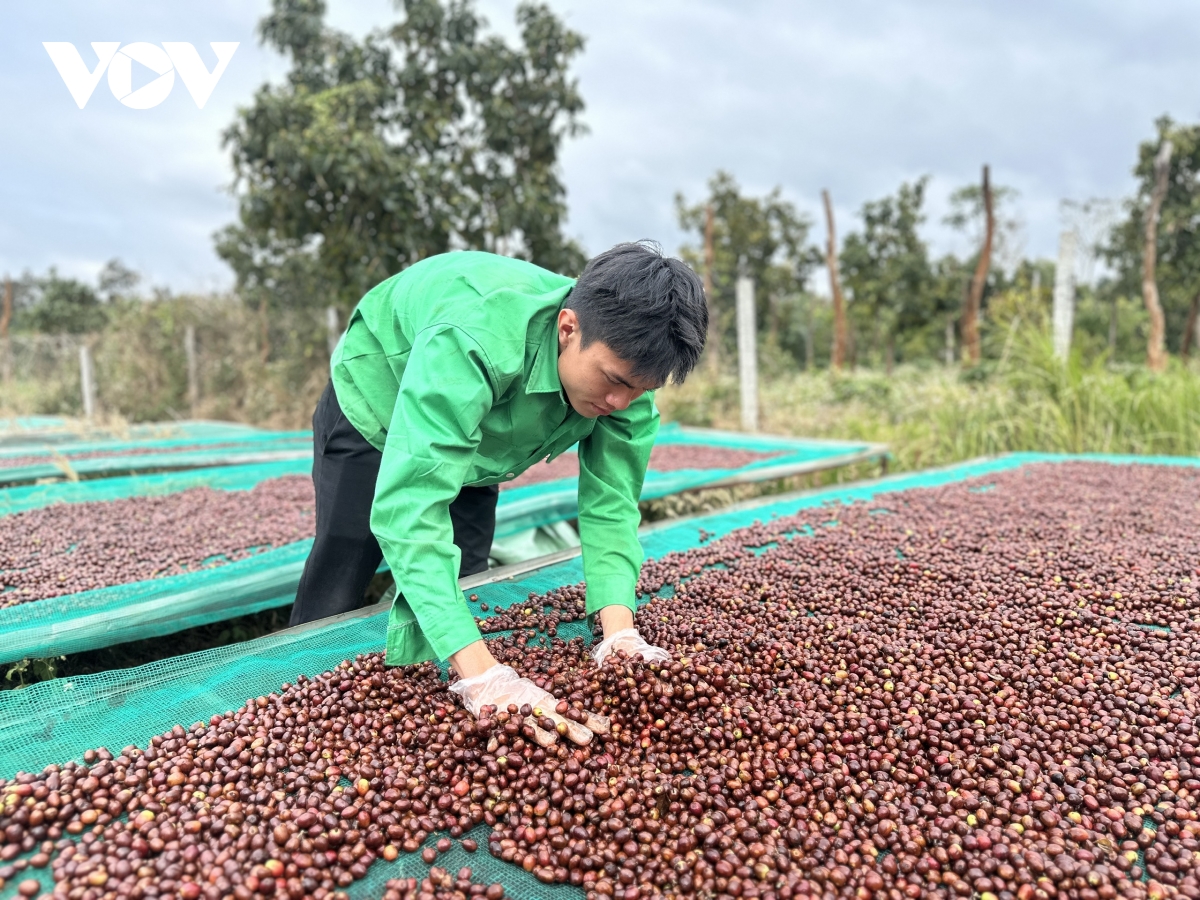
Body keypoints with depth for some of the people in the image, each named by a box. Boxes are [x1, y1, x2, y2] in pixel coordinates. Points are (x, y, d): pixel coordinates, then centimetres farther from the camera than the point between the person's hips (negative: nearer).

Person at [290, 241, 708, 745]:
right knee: (332, 607, 2)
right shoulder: (470, 344, -47)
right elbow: (407, 507, -53)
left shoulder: (625, 357, -28)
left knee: (461, 593, 10)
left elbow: (610, 502, -26)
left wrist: (619, 627, -42)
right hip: (375, 406, -4)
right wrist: (479, 671, -59)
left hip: (470, 442, 5)